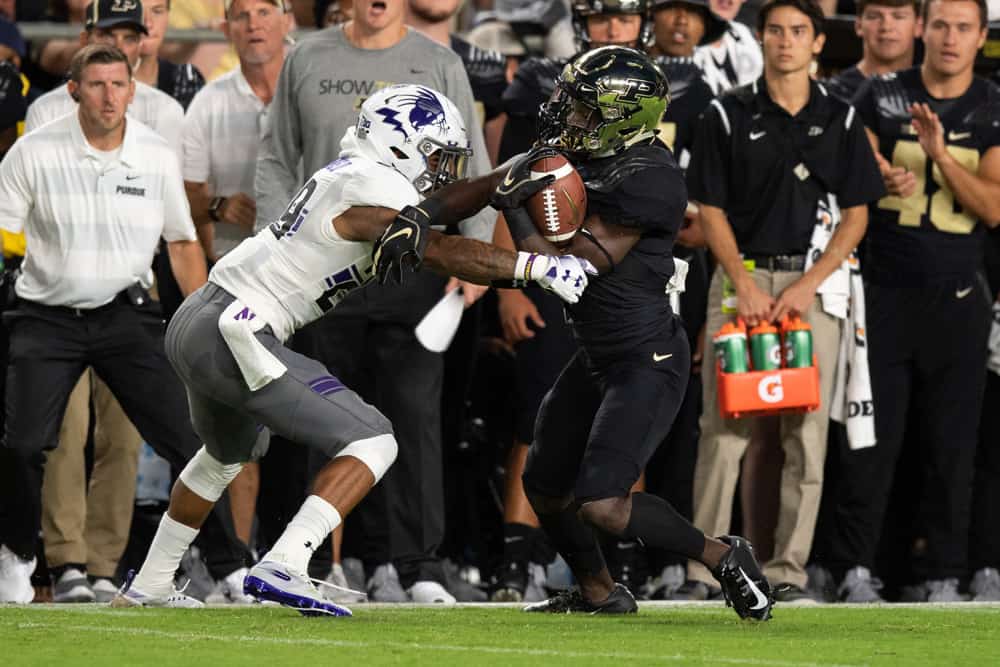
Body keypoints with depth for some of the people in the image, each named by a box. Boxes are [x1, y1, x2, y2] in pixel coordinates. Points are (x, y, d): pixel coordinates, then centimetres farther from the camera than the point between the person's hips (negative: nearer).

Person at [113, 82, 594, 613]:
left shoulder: (356, 172, 13)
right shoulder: (373, 192, -14)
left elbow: (437, 208, 22)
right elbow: (447, 254, -14)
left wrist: (504, 181, 9)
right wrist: (540, 267, -10)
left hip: (194, 325, 10)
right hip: (234, 336, -10)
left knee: (228, 453, 35)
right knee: (372, 444, -8)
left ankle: (148, 586, 44)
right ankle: (282, 568, -19)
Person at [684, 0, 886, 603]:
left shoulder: (840, 120, 7)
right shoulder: (728, 116, 4)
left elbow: (856, 215, 5)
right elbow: (712, 210, 3)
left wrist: (808, 283, -7)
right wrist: (743, 283, -10)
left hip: (814, 285, 1)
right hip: (741, 277, -1)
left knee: (806, 433, -1)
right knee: (725, 429, -5)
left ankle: (789, 571, 4)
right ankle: (705, 570, -2)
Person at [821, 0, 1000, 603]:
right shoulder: (882, 97, 3)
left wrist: (940, 154, -19)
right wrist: (884, 178, -16)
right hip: (885, 292, -1)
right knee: (874, 435, -2)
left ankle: (943, 575, 8)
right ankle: (855, 568, 3)